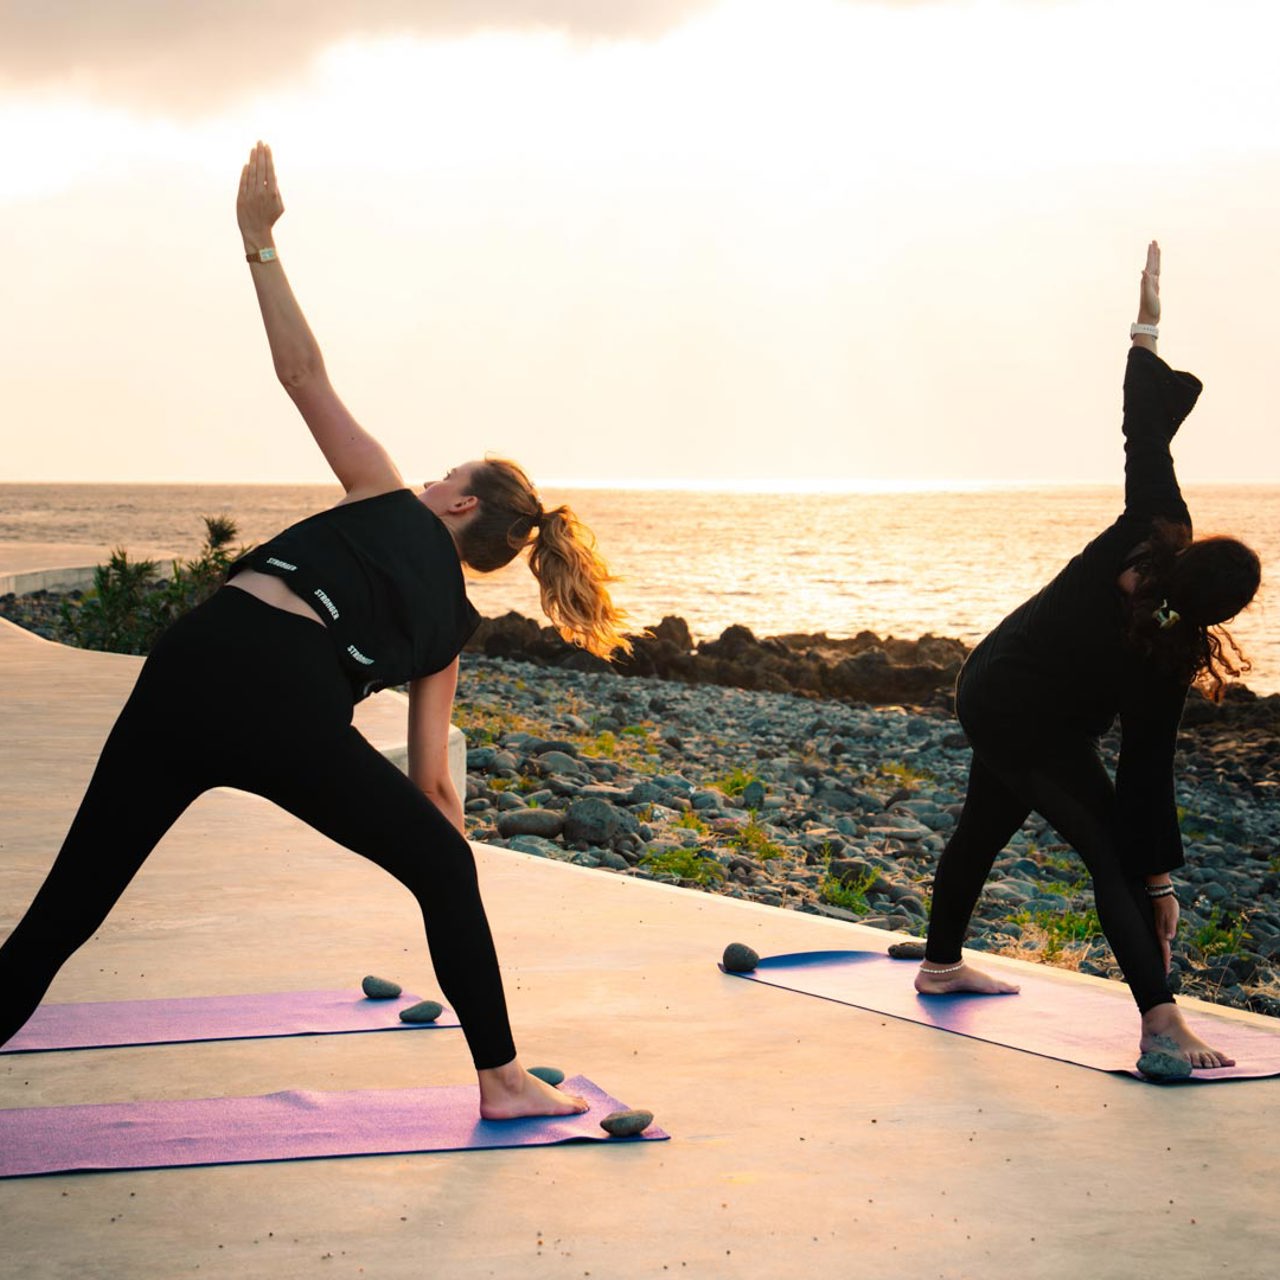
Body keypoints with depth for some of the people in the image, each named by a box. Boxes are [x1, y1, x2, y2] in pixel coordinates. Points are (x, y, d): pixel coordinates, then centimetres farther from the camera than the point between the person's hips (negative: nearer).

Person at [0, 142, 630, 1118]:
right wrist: (458, 914, 31)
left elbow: (304, 374, 14)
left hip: (193, 661, 1)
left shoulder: (393, 506, 22)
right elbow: (433, 786, 22)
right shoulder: (448, 630, 22)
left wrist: (260, 239, 18)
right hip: (290, 707, 0)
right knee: (443, 865, 22)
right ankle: (502, 1081, 25)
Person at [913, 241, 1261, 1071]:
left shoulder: (1149, 535, -20)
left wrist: (1148, 326, -11)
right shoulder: (1162, 665, -29)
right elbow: (1147, 775, -26)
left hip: (990, 688, 8)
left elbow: (1146, 439, -16)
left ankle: (941, 964, 45)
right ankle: (1161, 1020, -22)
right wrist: (1162, 879, -22)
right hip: (1033, 730, -8)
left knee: (985, 826, 25)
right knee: (1116, 854, -10)